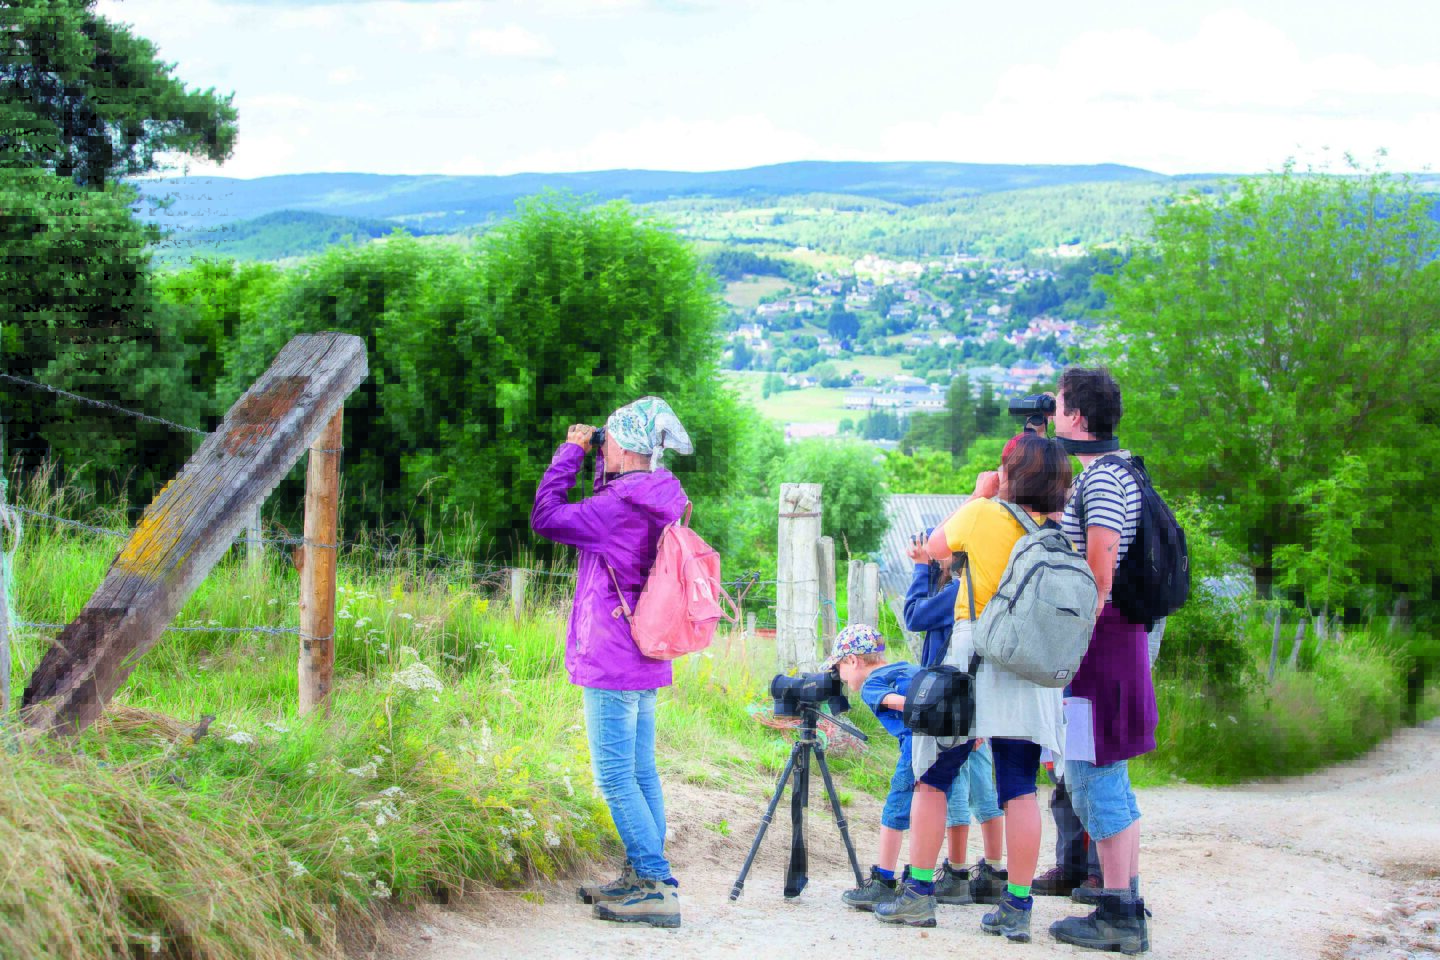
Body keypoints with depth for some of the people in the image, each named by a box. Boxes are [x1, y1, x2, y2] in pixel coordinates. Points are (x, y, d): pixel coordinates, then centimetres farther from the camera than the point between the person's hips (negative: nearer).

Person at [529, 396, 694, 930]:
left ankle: (656, 888, -8)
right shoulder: (653, 504, 10)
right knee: (639, 772, 14)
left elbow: (546, 518, -17)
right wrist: (591, 460, 16)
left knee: (615, 777, -7)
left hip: (611, 662, -10)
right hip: (643, 662, 10)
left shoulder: (620, 508, -19)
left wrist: (570, 453, -7)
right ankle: (643, 880, 21)